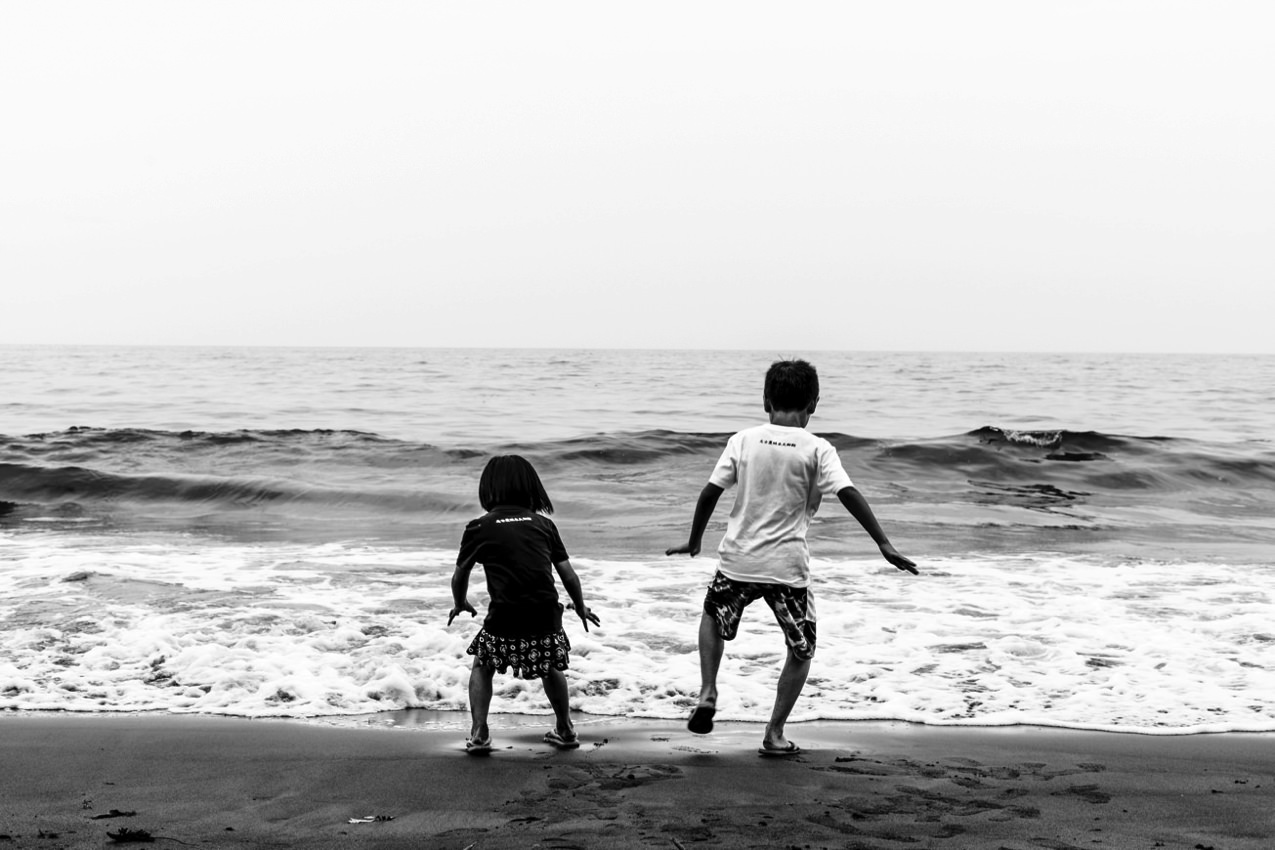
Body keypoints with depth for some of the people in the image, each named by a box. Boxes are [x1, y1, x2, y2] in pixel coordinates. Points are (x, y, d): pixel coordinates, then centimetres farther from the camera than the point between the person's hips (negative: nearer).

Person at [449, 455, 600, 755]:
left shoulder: (479, 528, 3)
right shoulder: (543, 524, 9)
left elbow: (459, 576, 13)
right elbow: (568, 575, 12)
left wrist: (460, 604, 34)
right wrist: (581, 608, 29)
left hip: (503, 620, -2)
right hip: (546, 617, 2)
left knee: (482, 666, 23)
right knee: (551, 668, 29)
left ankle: (478, 734, 13)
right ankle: (565, 730, 35)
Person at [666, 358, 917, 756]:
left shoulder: (744, 440, 2)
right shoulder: (817, 449, -4)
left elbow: (710, 492, 1)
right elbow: (849, 494, -14)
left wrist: (694, 541, 15)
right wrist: (884, 545, -14)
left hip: (738, 560, 2)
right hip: (788, 566, -2)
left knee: (714, 616, 31)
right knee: (802, 650, 16)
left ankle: (707, 692, 15)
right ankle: (774, 733, 11)